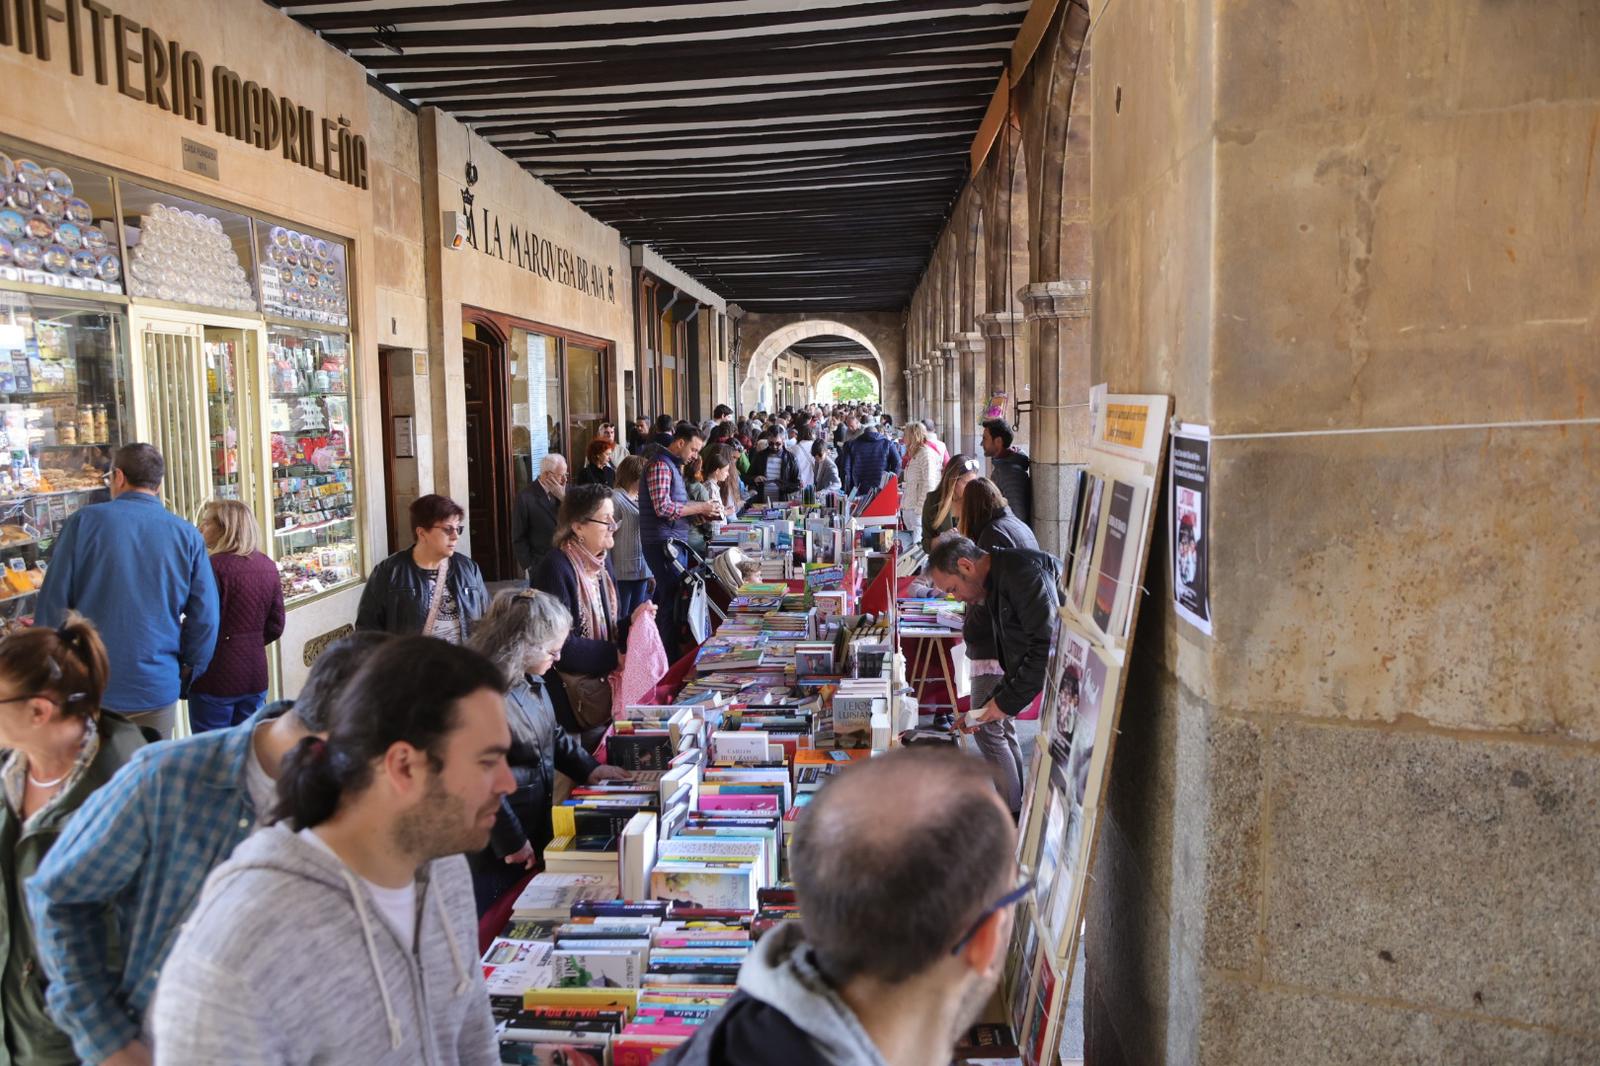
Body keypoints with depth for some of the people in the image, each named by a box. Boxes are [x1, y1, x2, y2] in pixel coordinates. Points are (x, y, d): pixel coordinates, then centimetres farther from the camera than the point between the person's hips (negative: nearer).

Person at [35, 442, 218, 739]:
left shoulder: (84, 522, -4)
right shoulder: (188, 536, 0)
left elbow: (53, 602, -4)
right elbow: (205, 618, -2)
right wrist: (184, 679, 12)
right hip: (157, 691, 1)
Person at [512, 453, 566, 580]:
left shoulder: (562, 491, 3)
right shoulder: (525, 497, -10)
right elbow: (519, 538, -5)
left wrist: (563, 497, -15)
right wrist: (528, 567, -5)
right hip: (540, 565, -4)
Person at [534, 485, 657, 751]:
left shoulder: (602, 562, 10)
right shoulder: (556, 569, -16)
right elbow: (561, 646, -19)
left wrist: (632, 620, -4)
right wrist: (614, 656, -14)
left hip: (606, 676, 8)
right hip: (573, 684, -8)